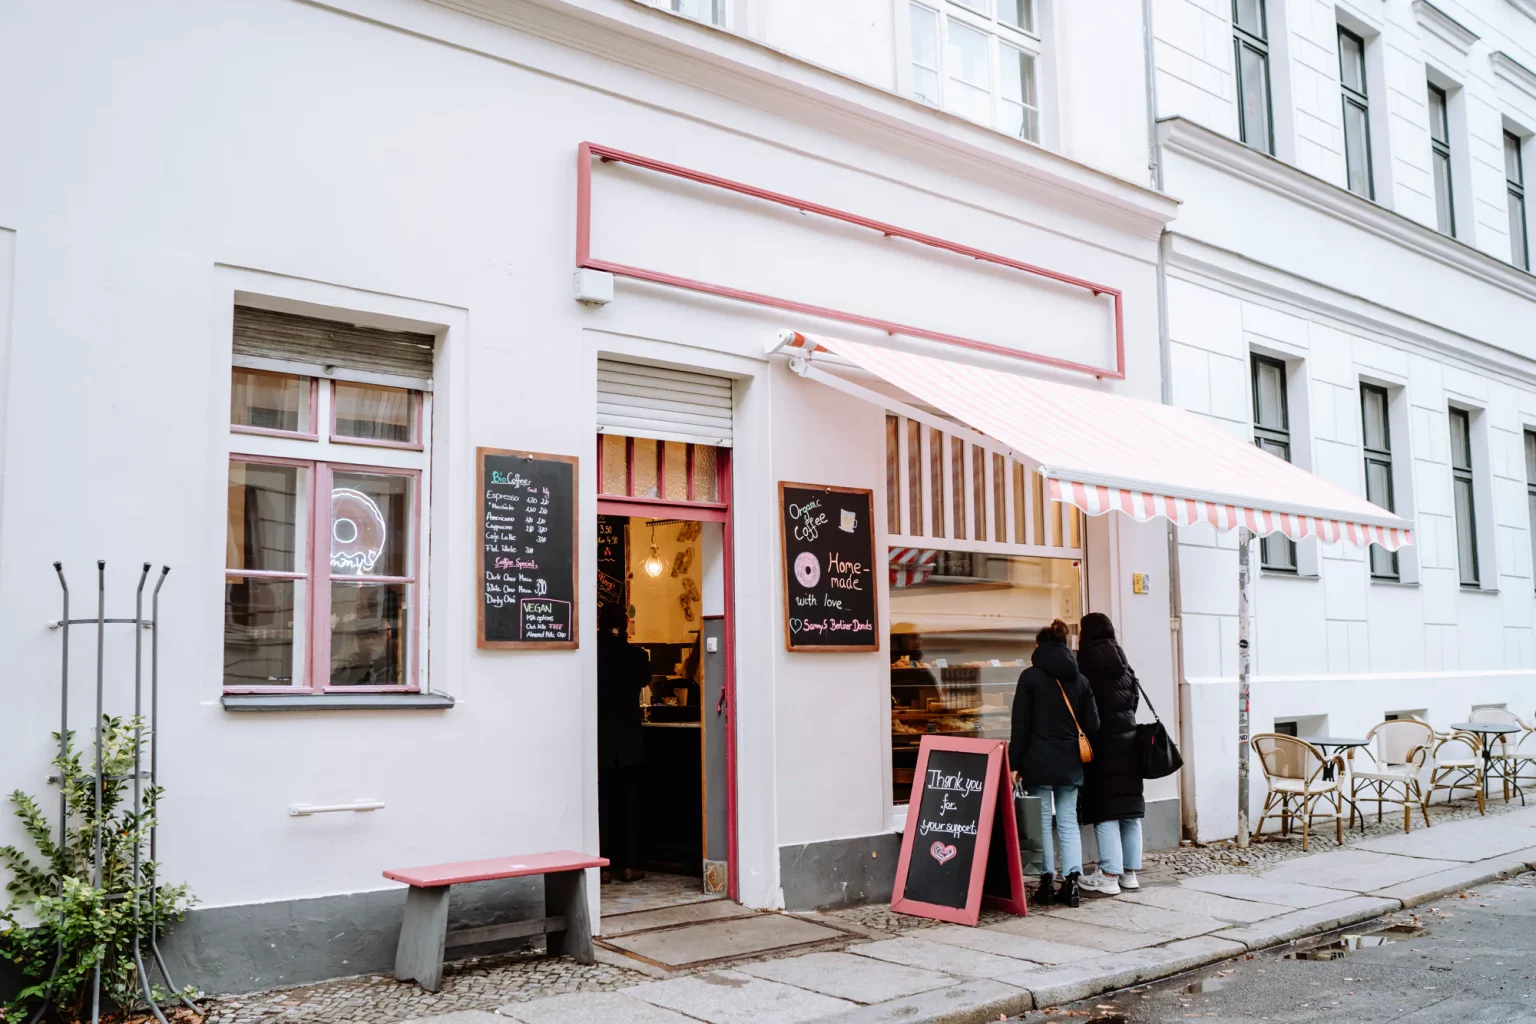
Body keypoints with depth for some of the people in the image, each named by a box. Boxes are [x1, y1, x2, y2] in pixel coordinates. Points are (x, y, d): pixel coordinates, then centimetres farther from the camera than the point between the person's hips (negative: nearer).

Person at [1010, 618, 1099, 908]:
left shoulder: (1030, 676, -5)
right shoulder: (1080, 679, 6)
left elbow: (1020, 725, -6)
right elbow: (1092, 724, 7)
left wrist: (1014, 764, -3)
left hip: (1039, 761, -3)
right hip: (1070, 763, 4)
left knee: (1042, 821, 4)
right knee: (1068, 821, 8)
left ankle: (1047, 881, 4)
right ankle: (1071, 881, 0)